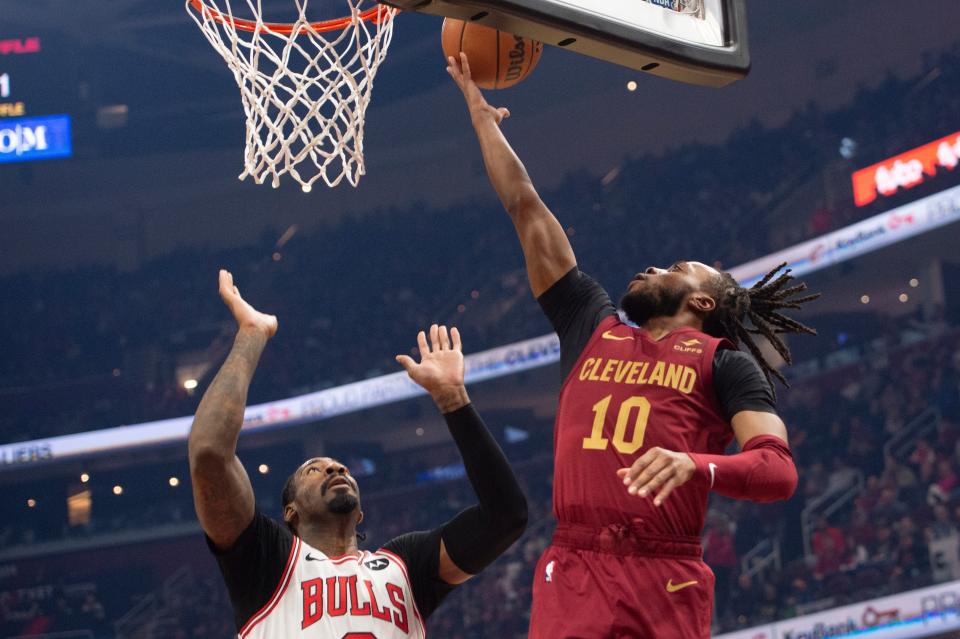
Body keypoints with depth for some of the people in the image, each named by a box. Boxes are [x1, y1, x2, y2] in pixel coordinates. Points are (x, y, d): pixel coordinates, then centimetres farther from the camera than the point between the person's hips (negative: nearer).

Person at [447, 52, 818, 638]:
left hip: (668, 580, -3)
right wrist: (481, 112, 31)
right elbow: (525, 207, 27)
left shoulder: (724, 361, 12)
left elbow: (778, 470, -3)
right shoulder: (592, 326, 23)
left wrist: (698, 468, -22)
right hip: (572, 571, 3)